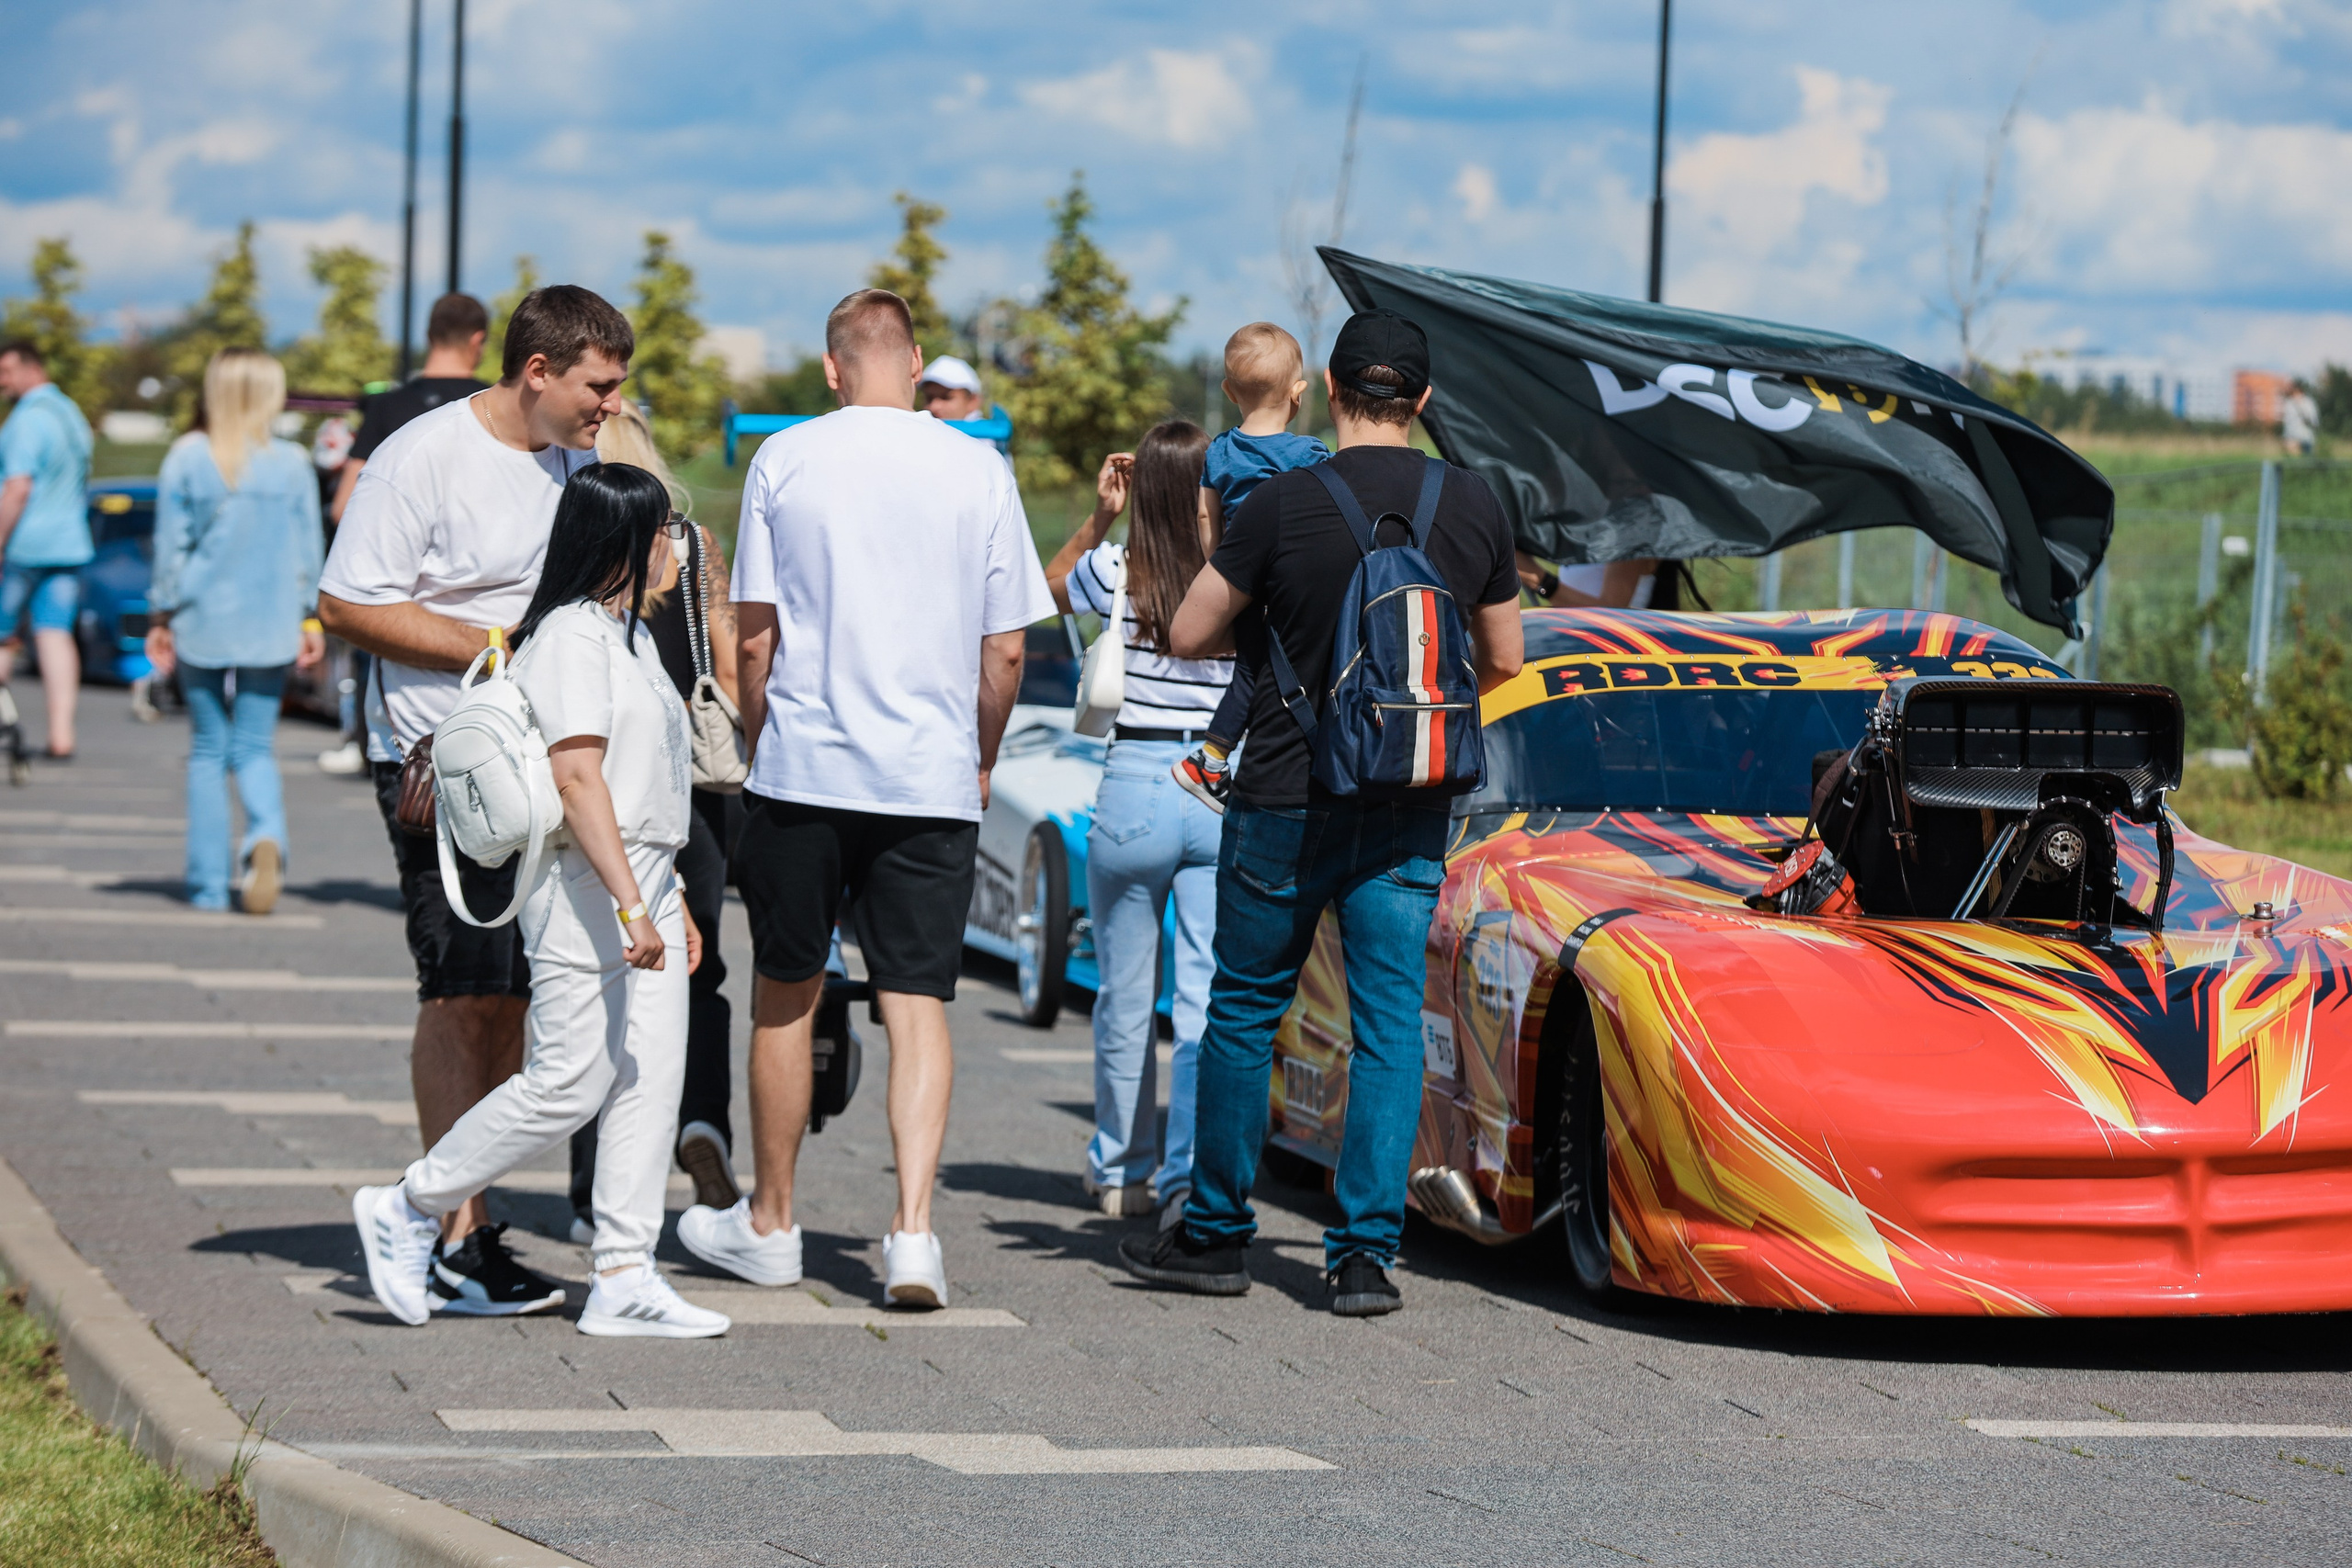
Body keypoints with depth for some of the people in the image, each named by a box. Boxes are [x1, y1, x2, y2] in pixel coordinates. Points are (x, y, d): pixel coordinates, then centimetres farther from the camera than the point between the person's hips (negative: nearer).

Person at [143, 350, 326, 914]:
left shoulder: (186, 460, -6)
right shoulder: (292, 464, -3)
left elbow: (170, 545, -2)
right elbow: (308, 551, 4)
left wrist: (161, 616, 8)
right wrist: (310, 618, 14)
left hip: (202, 621, 0)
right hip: (269, 626, 1)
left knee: (208, 749, 11)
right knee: (254, 747, 7)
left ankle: (208, 882, 9)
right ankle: (267, 834, -23)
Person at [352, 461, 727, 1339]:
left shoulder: (630, 634, 19)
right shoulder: (569, 635, -13)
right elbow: (578, 778, -20)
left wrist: (670, 898, 24)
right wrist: (628, 903, -24)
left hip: (641, 878, 10)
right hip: (585, 886, -10)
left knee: (652, 1078, 4)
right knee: (569, 1083, -9)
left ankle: (625, 1277, 5)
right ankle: (406, 1213, 5)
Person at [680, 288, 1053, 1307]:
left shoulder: (784, 461, 0)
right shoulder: (978, 470, 2)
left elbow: (754, 634, 1)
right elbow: (1004, 652, 4)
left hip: (804, 766, 0)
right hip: (933, 779, 0)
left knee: (785, 996, 12)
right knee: (918, 1004, 1)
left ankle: (769, 1225, 23)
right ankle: (913, 1229, -12)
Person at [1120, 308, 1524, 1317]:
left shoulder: (1284, 504, -13)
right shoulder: (1473, 506, -1)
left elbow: (1187, 636, -5)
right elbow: (1502, 659, 10)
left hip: (1286, 804, -2)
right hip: (1409, 815, 2)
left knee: (1243, 1011, 11)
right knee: (1391, 1026, 4)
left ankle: (1215, 1234, 19)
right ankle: (1367, 1253, -1)